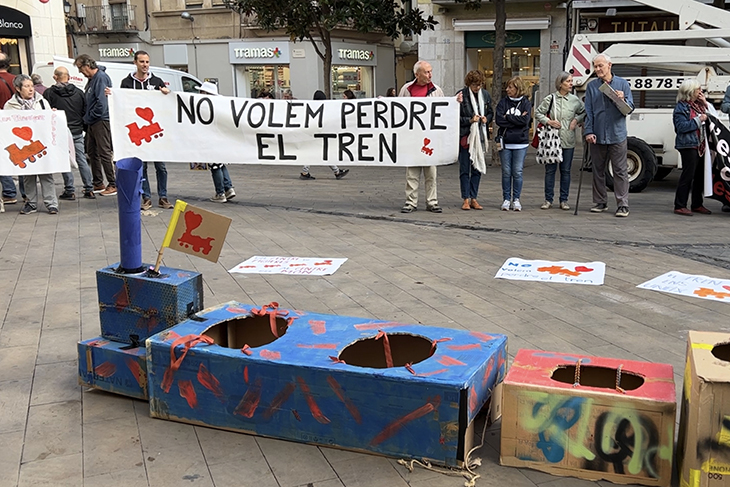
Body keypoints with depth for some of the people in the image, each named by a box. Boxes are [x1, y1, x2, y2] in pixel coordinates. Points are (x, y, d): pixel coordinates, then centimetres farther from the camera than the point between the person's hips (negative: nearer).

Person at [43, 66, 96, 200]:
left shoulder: (49, 93, -5)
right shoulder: (78, 92, 4)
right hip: (78, 132, 3)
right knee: (82, 160, 8)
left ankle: (69, 191, 4)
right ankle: (89, 190, 9)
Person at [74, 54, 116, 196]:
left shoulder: (101, 77, -14)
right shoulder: (92, 79, 16)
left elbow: (102, 103, -22)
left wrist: (88, 117, -12)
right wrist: (87, 118, 9)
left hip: (101, 121, -10)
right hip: (92, 122, 10)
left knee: (104, 153, -8)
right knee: (92, 152, 14)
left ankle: (113, 185, -1)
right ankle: (98, 184, 23)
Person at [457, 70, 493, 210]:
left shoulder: (485, 95, 7)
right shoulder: (461, 95, -7)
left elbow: (491, 113, 19)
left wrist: (487, 118, -2)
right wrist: (470, 120, -16)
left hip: (480, 136, 5)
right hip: (465, 136, -4)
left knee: (478, 168, 7)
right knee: (465, 169, 0)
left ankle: (473, 198, 15)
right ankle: (466, 199, 5)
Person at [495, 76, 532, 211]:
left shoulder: (526, 103, 4)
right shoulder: (503, 102, 7)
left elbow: (525, 120, -11)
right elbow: (499, 120, -6)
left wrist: (508, 117, -7)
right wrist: (517, 120, -8)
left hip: (520, 143, -1)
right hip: (505, 142, 1)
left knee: (517, 172, 0)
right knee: (506, 172, 3)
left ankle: (516, 199, 9)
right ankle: (506, 199, 11)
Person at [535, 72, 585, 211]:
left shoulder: (575, 100, 5)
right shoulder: (550, 99, -1)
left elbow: (584, 112, 19)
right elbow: (538, 113, 5)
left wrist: (577, 120, 2)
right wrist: (548, 121, -9)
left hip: (568, 141, 2)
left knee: (566, 171, 6)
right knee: (550, 170, 3)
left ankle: (564, 200, 14)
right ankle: (548, 200, 12)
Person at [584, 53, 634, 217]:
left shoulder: (622, 84, 4)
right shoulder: (591, 86, 8)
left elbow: (630, 108, 3)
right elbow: (588, 111, 5)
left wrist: (623, 100, -18)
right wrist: (588, 132, -5)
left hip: (617, 135, -2)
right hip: (597, 136, 2)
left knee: (620, 171, -3)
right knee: (598, 171, 9)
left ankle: (622, 205, 0)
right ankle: (600, 202, 20)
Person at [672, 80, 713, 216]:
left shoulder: (699, 104, 17)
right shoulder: (682, 106, -7)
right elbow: (681, 127, -16)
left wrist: (706, 104, 6)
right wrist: (698, 120, -17)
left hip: (700, 145, 9)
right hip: (688, 145, -8)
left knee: (700, 175, 11)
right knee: (688, 175, -10)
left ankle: (697, 205, 20)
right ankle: (680, 206, -5)